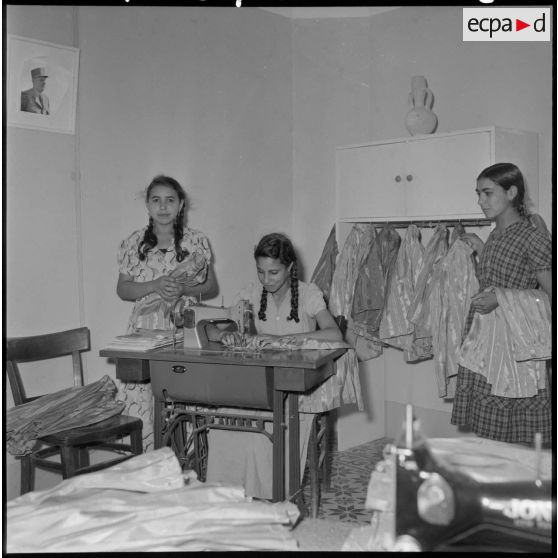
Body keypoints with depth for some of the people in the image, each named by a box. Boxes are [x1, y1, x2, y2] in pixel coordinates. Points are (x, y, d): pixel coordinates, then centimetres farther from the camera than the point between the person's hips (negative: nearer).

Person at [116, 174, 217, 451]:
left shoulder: (197, 241, 5)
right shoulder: (133, 242, 6)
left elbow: (211, 287, 9)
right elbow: (122, 289, 7)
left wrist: (184, 289, -11)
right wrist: (155, 286, -10)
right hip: (145, 329, 1)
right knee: (141, 402, -4)